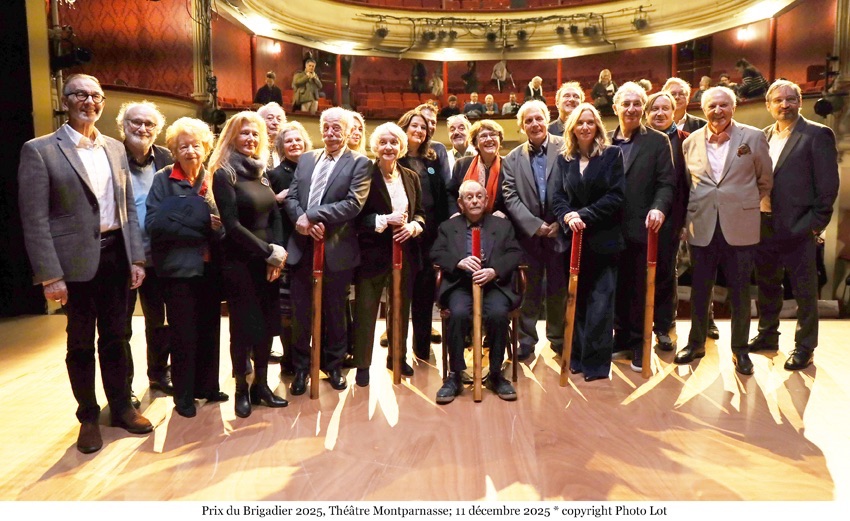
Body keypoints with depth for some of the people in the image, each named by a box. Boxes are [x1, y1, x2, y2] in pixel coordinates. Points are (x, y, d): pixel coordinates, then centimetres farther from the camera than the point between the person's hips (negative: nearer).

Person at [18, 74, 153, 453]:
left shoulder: (116, 148, 9)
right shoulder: (40, 150, -6)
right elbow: (34, 219, -10)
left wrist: (136, 257, 5)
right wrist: (50, 275, -15)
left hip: (116, 255, 4)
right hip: (76, 261, -4)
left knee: (114, 337, 15)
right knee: (81, 343, 10)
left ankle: (121, 407, 31)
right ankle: (88, 417, 27)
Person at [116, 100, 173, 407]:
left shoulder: (165, 158, 4)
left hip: (157, 256, 4)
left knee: (158, 319, 17)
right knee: (122, 324, 10)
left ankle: (159, 374, 34)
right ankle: (123, 386, 23)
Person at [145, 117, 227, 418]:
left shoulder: (213, 179, 10)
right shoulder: (163, 180, -1)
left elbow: (225, 221, 12)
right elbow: (154, 223, -12)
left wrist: (219, 226, -11)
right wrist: (200, 227, -15)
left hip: (210, 266, 4)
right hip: (179, 267, -3)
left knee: (209, 330, 10)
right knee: (183, 333, 4)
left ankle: (207, 386, 26)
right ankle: (184, 395, 18)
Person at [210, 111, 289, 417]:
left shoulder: (261, 173, 11)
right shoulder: (224, 174, -7)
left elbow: (275, 217, 8)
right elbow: (232, 224, -14)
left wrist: (276, 254, -6)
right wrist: (268, 251, -14)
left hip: (268, 262, 6)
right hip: (239, 262, -5)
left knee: (267, 324, 9)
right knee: (243, 326, 4)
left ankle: (261, 385, 23)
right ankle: (242, 389, 20)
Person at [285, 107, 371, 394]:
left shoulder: (359, 163, -2)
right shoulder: (305, 159, 13)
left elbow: (353, 204, -15)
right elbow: (291, 197, 6)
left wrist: (311, 216, -18)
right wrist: (303, 222, -14)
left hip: (336, 249, -3)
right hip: (302, 247, 3)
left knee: (335, 312, 12)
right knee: (300, 311, 9)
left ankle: (334, 365, 31)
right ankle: (301, 367, 27)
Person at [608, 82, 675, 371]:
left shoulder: (658, 141, 3)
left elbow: (666, 183, -4)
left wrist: (659, 209, -22)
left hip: (643, 228, -2)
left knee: (641, 289, 6)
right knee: (618, 287, 11)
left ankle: (639, 344, 19)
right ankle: (621, 338, 26)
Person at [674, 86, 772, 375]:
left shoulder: (753, 137, -1)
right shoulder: (691, 142, 4)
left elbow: (765, 180, 7)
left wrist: (746, 205, 8)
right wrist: (697, 208, 7)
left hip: (740, 227, -1)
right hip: (702, 227, 2)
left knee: (740, 291, 7)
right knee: (699, 289, 11)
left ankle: (740, 349, 22)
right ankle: (696, 343, 27)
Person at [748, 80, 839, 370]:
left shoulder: (818, 134, -5)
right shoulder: (763, 137, 11)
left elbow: (828, 184, -9)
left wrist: (816, 223, -12)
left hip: (798, 228, -6)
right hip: (765, 227, 6)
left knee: (805, 291, 5)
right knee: (767, 285, 17)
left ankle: (804, 348, 17)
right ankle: (768, 335, 33)